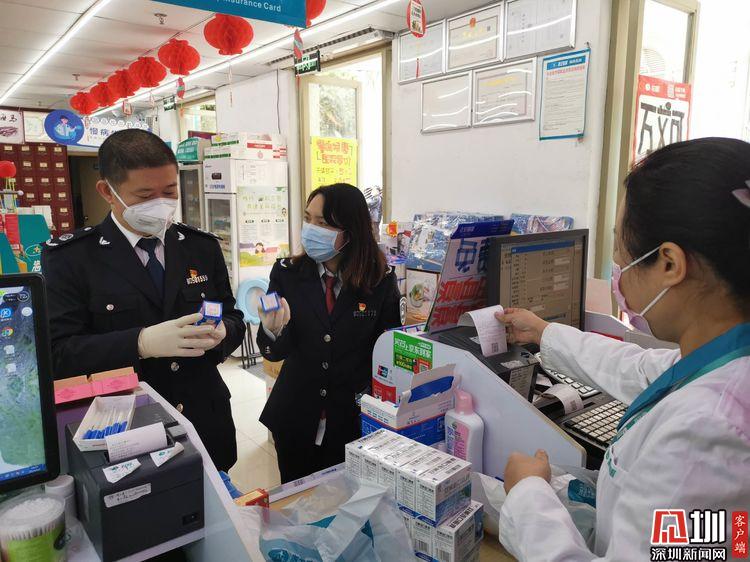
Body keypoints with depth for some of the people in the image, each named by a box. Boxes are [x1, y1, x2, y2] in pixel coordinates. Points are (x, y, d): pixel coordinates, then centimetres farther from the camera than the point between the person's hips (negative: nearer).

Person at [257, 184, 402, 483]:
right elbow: (274, 352, -10)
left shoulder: (381, 281, -10)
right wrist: (273, 330, -31)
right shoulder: (287, 273, -6)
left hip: (354, 422, -1)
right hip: (295, 419, 2)